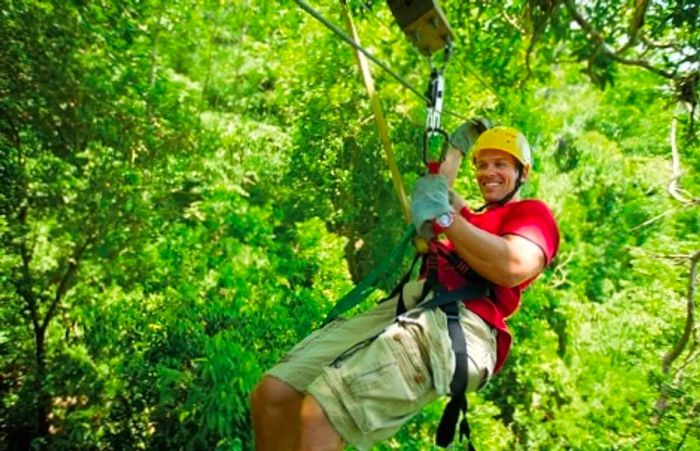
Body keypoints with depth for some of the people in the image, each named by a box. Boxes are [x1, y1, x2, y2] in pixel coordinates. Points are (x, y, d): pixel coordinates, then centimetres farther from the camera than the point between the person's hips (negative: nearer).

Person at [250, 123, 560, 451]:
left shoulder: (533, 212, 14)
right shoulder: (474, 221, 37)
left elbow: (512, 268, -9)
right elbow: (432, 188, 52)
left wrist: (444, 217, -6)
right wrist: (458, 144, 59)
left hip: (456, 324, -8)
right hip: (403, 310, 9)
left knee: (319, 414, -29)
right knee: (272, 394, -7)